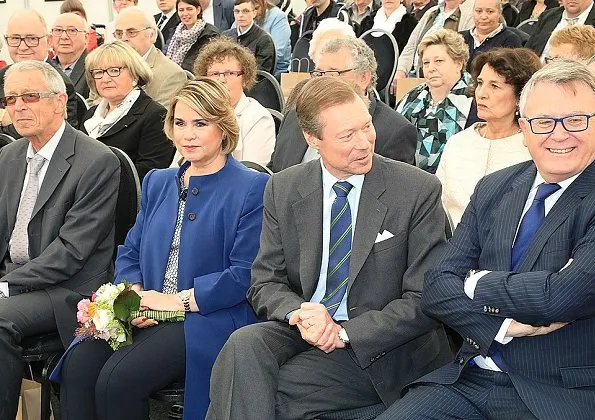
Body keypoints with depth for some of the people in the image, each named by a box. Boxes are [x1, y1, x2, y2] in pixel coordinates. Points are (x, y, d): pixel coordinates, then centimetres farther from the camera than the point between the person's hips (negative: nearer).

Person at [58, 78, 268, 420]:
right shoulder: (158, 183, 21)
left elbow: (245, 274, -9)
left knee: (118, 379, -27)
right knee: (77, 367, -22)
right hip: (147, 316, 6)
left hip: (211, 318, -6)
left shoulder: (252, 188, -1)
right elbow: (130, 253, 20)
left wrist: (180, 300, -13)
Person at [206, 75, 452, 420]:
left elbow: (424, 301, -7)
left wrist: (345, 333, -18)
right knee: (244, 346, -29)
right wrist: (298, 313, -17)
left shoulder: (419, 191, -7)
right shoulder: (283, 190, 4)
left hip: (379, 345, -3)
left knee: (272, 390, -26)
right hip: (302, 331, 4)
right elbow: (266, 281, 7)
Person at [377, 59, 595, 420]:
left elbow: (564, 295, -22)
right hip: (472, 380, 5)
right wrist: (502, 325, -14)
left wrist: (479, 285, -6)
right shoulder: (494, 188, 10)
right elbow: (438, 287, 4)